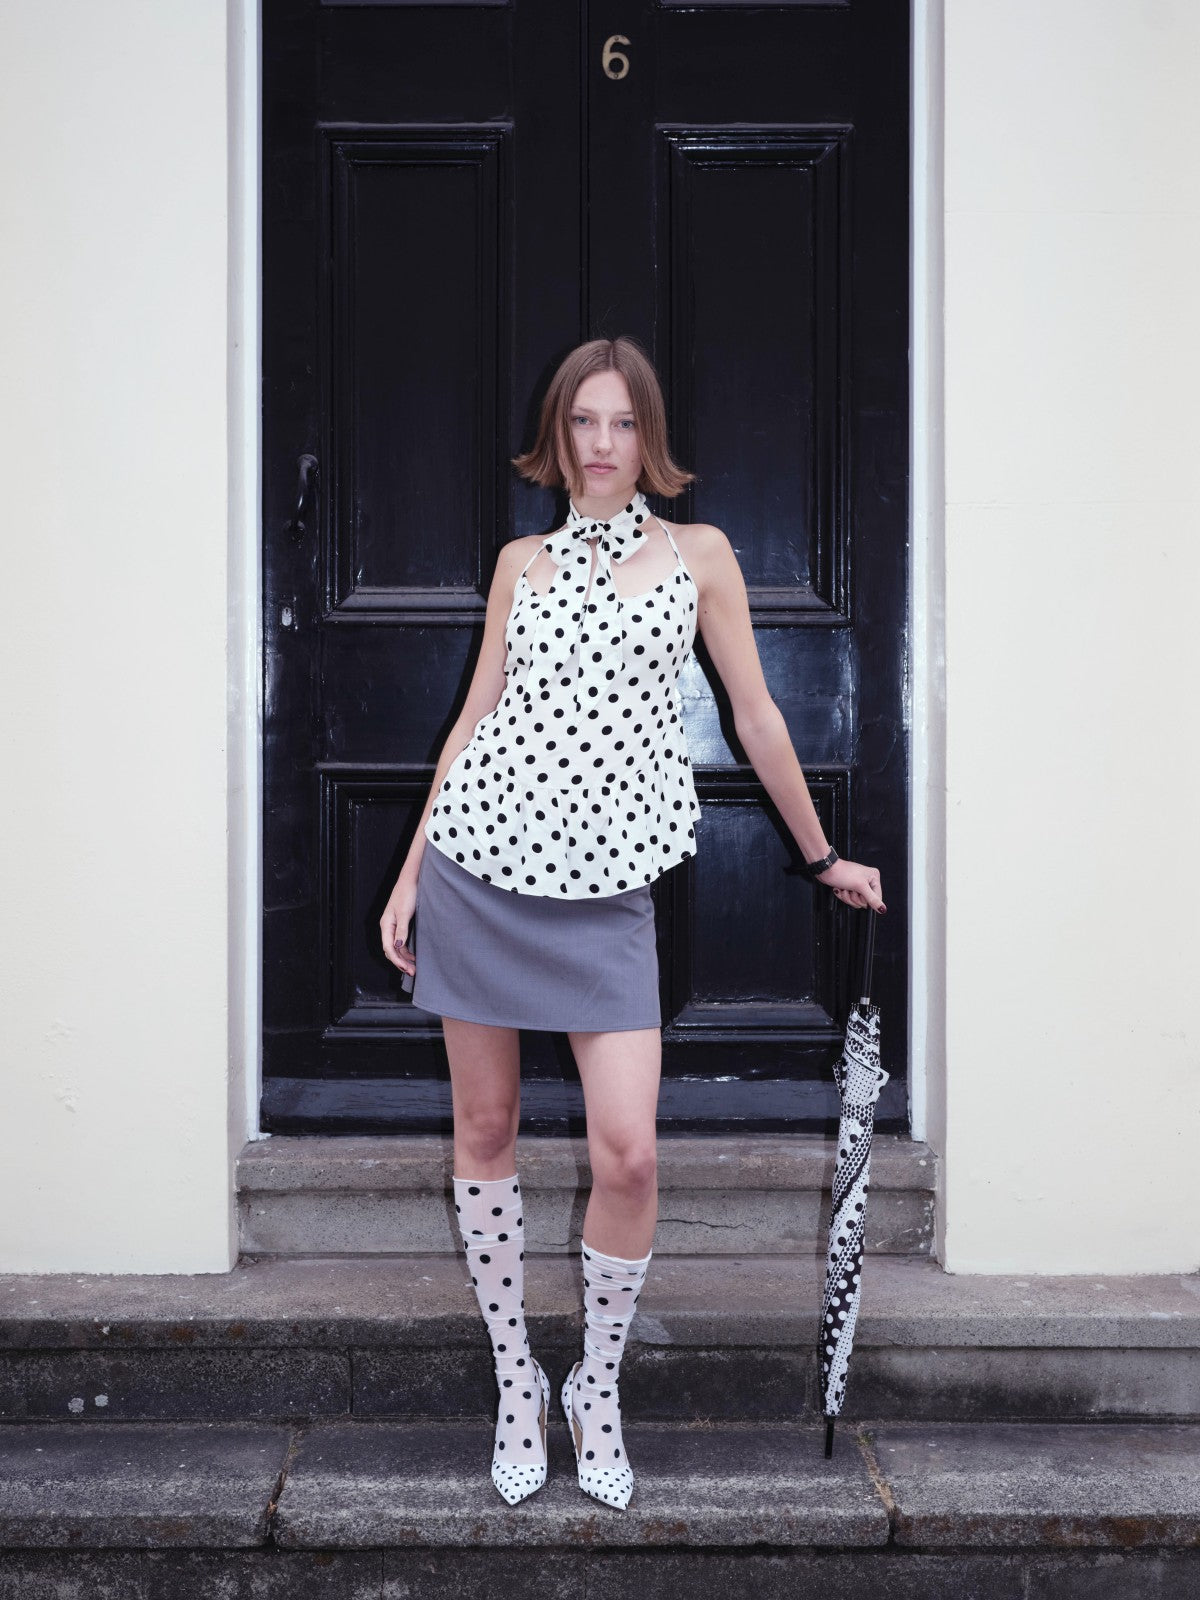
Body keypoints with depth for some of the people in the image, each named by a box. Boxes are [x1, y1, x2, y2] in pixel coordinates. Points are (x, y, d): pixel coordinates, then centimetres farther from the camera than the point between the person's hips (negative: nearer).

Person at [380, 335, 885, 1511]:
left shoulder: (699, 555, 6)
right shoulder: (523, 562, 11)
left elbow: (756, 719, 11)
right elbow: (474, 719, 12)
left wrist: (822, 858, 16)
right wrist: (411, 872, 9)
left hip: (604, 887, -2)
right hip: (477, 861, 2)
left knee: (627, 1154, -9)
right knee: (484, 1127, 6)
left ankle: (596, 1388, 14)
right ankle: (516, 1381, 23)